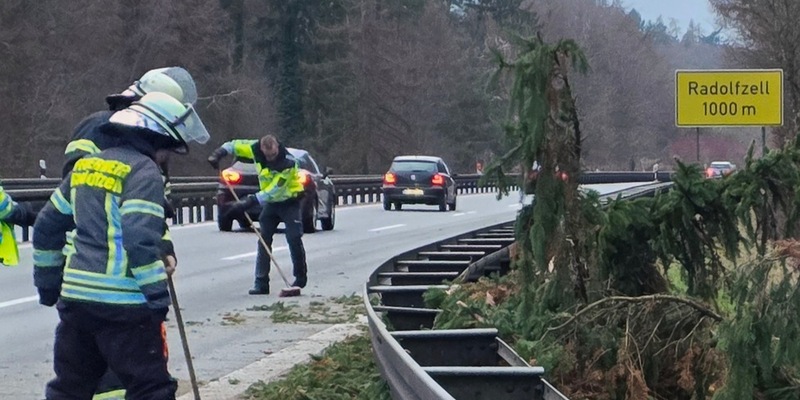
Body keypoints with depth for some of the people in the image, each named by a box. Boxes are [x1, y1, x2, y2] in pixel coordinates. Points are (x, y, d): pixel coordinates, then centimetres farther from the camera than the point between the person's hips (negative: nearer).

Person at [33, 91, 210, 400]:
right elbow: (141, 241, -19)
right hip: (123, 305, -7)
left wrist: (48, 284, 25)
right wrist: (159, 298, -13)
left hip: (75, 297, 8)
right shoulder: (143, 171, -9)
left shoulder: (87, 166, 15)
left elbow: (47, 226, 18)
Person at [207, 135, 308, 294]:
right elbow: (234, 145, 0)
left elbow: (273, 191, -33)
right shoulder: (256, 148, -16)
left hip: (289, 201, -5)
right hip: (270, 201, 5)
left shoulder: (288, 163, -32)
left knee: (294, 239, -11)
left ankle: (301, 278, 7)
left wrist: (250, 201, -38)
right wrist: (219, 153, -18)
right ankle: (261, 283, -1)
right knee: (264, 240, -1)